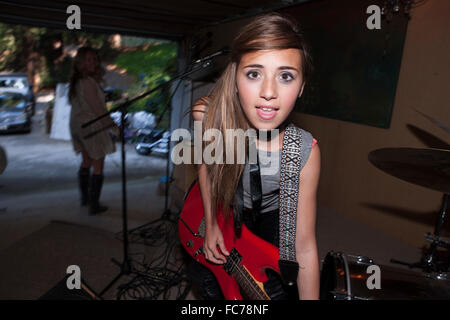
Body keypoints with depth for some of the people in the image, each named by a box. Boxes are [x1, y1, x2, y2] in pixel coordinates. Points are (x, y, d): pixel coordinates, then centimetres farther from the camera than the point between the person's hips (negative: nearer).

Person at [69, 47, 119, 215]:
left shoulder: (76, 81, 7)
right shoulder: (88, 83, -22)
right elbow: (97, 109, -20)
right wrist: (113, 126, -14)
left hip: (77, 125, 9)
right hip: (92, 127, -9)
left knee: (86, 161, 23)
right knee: (98, 166, 3)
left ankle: (85, 197, 37)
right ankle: (94, 205, 9)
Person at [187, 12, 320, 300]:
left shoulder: (304, 152, -33)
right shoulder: (208, 115, -29)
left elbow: (304, 247, -25)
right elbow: (204, 160, -6)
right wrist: (211, 223, -6)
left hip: (271, 219, -1)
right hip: (221, 209, 2)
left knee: (280, 291, 2)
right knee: (202, 275, 9)